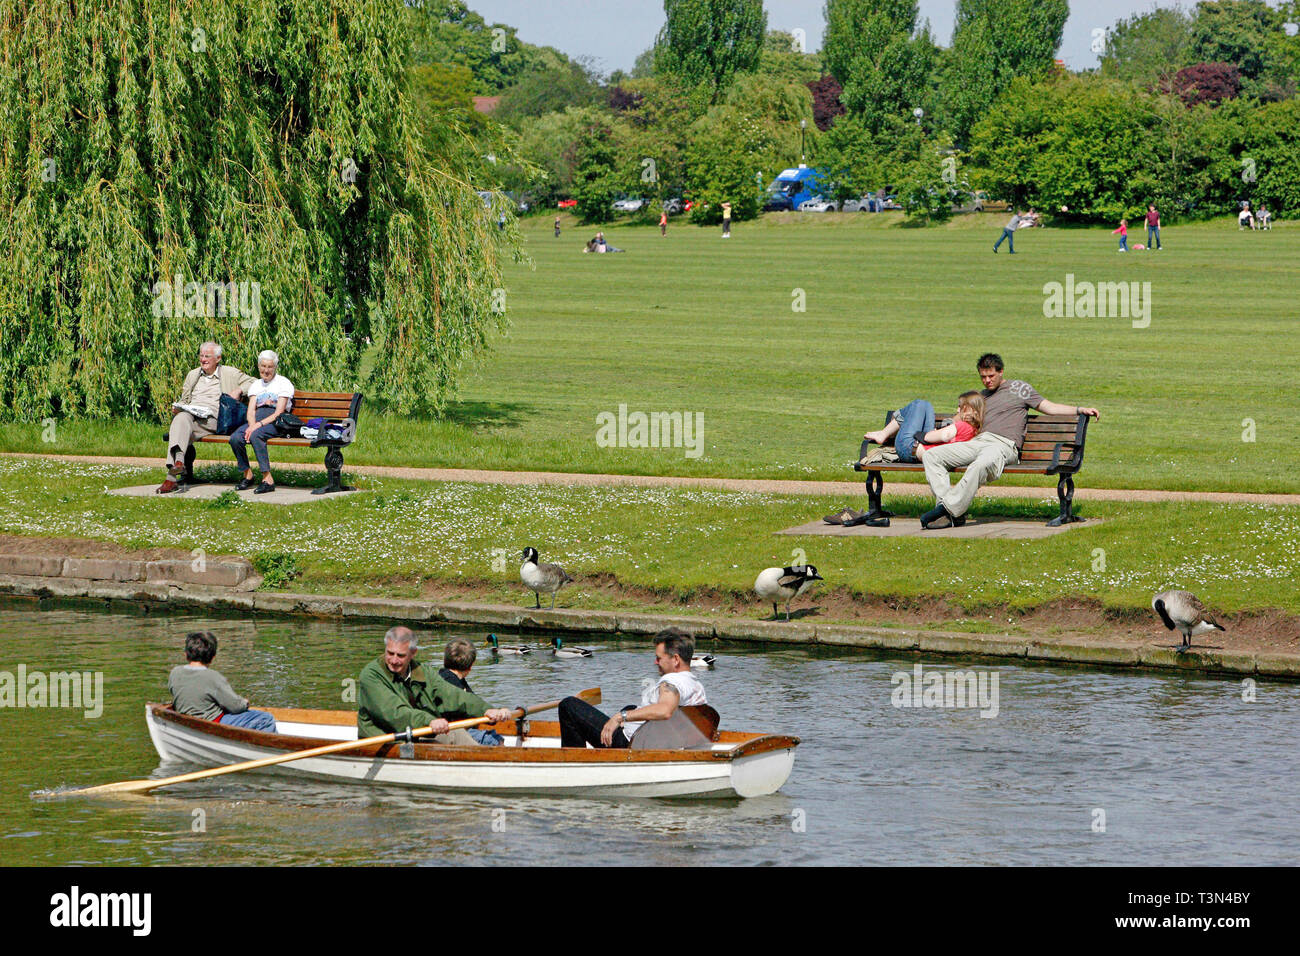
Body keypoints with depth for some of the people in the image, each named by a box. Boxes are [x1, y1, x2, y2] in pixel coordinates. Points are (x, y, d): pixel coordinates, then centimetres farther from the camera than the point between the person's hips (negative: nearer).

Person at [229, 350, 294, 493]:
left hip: (276, 422, -5)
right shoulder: (256, 385, 22)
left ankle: (268, 479, -35)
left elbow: (278, 413, -6)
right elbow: (251, 411, 10)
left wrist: (258, 425, -18)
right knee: (235, 438, -25)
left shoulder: (284, 383, 5)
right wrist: (251, 426, -13)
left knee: (256, 435, -37)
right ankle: (247, 475, -9)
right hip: (256, 422, 5)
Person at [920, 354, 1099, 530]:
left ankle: (949, 508, -39)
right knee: (931, 456, -13)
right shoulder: (982, 396, 32)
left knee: (982, 463, -42)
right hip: (977, 441, 7)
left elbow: (1049, 407, 12)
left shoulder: (1018, 388, 16)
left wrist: (1079, 410, 2)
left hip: (1004, 444, -7)